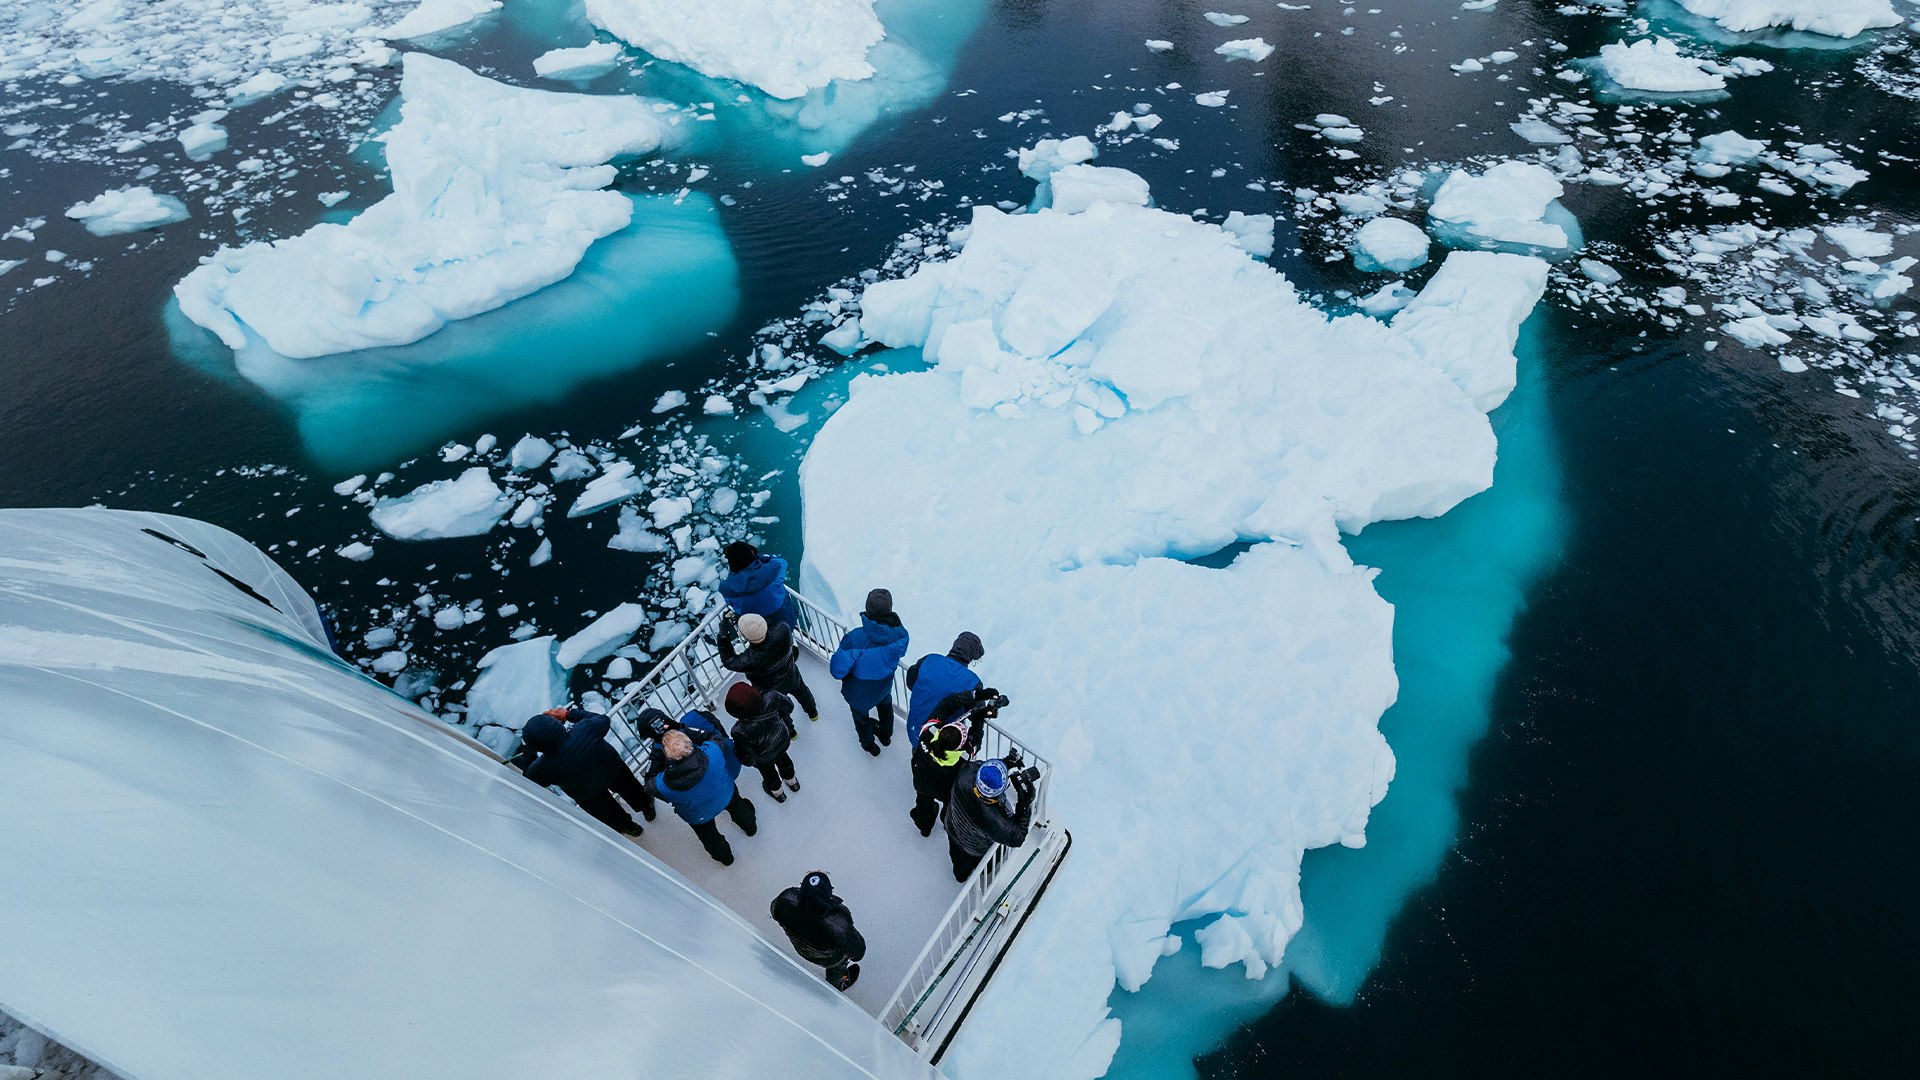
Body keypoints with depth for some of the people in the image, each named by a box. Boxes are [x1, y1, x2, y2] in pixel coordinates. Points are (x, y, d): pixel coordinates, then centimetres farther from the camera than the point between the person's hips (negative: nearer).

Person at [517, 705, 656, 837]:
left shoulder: (543, 768, -38)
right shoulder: (585, 729, -39)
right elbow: (603, 720, -14)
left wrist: (526, 751, -13)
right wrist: (568, 713, -15)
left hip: (588, 795, -1)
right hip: (612, 767, 1)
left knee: (606, 811, 33)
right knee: (629, 787, 34)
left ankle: (629, 827, 60)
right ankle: (647, 807, 62)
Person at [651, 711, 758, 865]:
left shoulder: (662, 785, -42)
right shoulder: (713, 752, -43)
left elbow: (650, 787, -17)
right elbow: (716, 736, -19)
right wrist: (680, 728, -17)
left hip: (699, 817, -1)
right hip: (726, 795, 1)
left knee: (708, 834, 34)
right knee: (736, 804, 37)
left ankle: (724, 856, 62)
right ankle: (750, 825, 67)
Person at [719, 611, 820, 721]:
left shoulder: (750, 660, -46)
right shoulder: (782, 630, -39)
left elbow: (728, 661, -25)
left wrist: (723, 634, -27)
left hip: (769, 691, -4)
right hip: (791, 677, 4)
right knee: (801, 690, 36)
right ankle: (813, 712, 66)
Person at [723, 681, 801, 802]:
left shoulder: (740, 731, -45)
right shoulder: (770, 698, -37)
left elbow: (748, 759, -29)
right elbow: (788, 706, -14)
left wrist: (735, 748, -10)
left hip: (764, 759, -3)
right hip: (783, 742, 3)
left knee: (768, 771, 33)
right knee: (783, 758, 37)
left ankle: (777, 792, 64)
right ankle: (792, 781, 67)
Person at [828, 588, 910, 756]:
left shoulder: (854, 638, -41)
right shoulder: (900, 635, -30)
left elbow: (837, 670, -31)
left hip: (858, 693, -2)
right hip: (883, 688, 3)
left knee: (861, 717, 31)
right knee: (885, 707, 38)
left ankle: (868, 744, 61)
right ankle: (885, 736, 66)